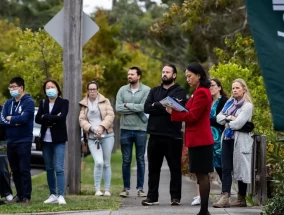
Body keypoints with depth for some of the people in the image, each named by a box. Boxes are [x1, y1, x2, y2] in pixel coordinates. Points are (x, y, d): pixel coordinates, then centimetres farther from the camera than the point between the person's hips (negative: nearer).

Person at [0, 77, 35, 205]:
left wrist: (10, 119, -5)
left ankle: (26, 197, -6)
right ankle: (19, 195, 18)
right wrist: (16, 121, -15)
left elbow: (24, 118, -20)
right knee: (15, 170, 10)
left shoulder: (28, 102, -6)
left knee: (24, 170, -7)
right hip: (10, 141, 6)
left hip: (24, 141, -6)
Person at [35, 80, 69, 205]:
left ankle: (61, 196, -14)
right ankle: (52, 195, 13)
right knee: (49, 168, 7)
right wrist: (53, 118, -14)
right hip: (46, 139, 5)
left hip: (59, 139, -5)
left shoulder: (63, 102, -2)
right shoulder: (42, 103, 11)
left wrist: (46, 117, -11)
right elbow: (37, 119, -3)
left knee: (59, 168, -12)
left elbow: (62, 117, -18)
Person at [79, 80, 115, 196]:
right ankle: (97, 189, -5)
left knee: (106, 164, 5)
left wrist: (102, 127, -16)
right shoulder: (84, 104, 9)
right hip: (92, 138, 0)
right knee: (99, 162, -16)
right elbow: (82, 120, 2)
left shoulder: (105, 101, 5)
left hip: (107, 136, 0)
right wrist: (92, 128, -14)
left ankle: (107, 190, 13)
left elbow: (110, 115, -4)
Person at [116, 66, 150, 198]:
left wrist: (127, 105, -7)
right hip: (125, 129, 2)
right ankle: (126, 188, 12)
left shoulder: (146, 90, -3)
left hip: (140, 129, -2)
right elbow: (118, 108, -6)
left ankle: (140, 188, 11)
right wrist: (136, 108, -10)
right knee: (126, 160, 6)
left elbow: (144, 107, -17)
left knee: (140, 160, 5)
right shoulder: (122, 90, 5)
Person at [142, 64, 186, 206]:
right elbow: (146, 108, -1)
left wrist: (156, 105, -8)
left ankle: (175, 197, 8)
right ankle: (152, 196, 12)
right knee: (153, 168, 7)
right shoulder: (154, 91, 14)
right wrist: (164, 108, -12)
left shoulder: (180, 92, 1)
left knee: (175, 168, 3)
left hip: (173, 136, -4)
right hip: (155, 135, 4)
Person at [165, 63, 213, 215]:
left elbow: (192, 117, -17)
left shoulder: (201, 93, -14)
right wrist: (176, 111, 3)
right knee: (202, 175, 9)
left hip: (200, 140, -10)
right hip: (200, 139, 10)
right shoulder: (200, 92, 18)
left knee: (202, 175, -9)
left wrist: (173, 113, -9)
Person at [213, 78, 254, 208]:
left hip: (240, 140, -6)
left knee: (240, 169, 1)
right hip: (227, 138, 6)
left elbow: (237, 124, -15)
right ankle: (225, 197, -9)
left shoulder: (247, 105, -6)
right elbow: (219, 118, 9)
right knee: (226, 168, -3)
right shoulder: (229, 102, 15)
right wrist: (229, 118, -9)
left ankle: (241, 199, 8)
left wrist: (225, 120, 0)